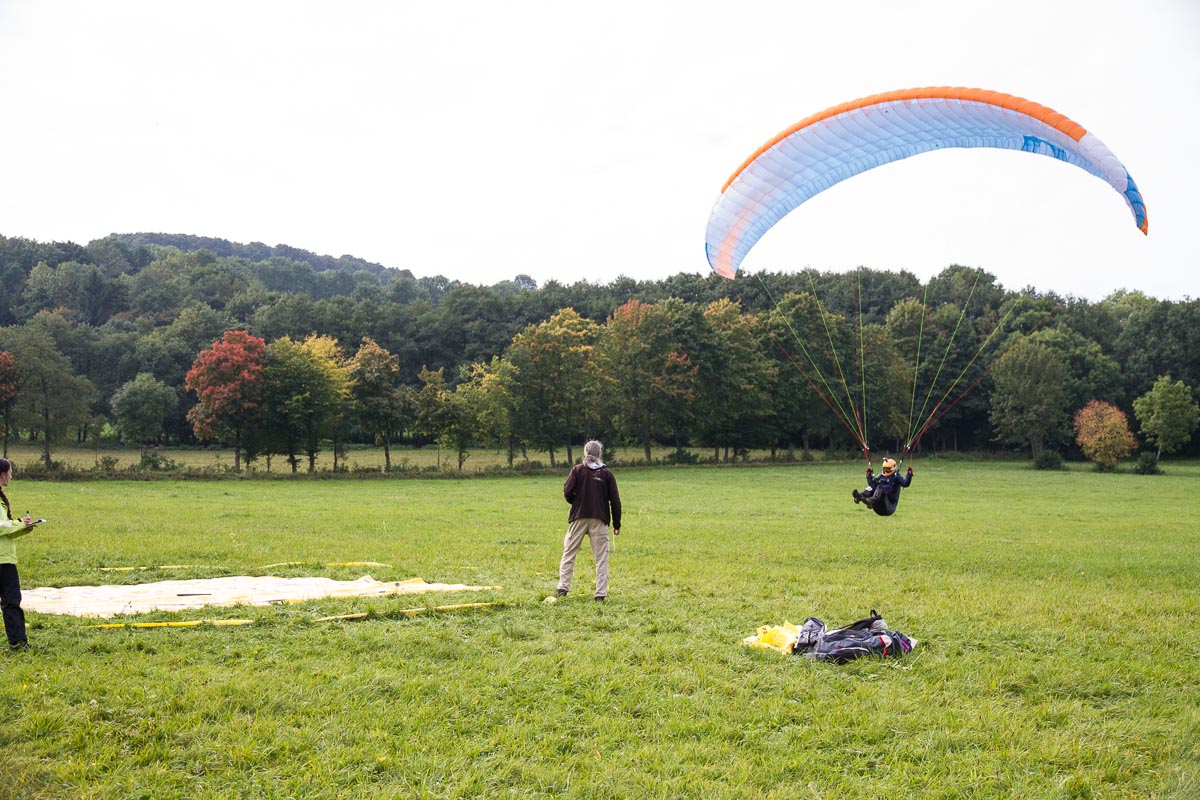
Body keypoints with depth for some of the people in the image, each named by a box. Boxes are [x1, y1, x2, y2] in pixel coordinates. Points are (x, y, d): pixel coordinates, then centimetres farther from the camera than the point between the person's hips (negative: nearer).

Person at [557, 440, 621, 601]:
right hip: (599, 520, 0)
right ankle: (601, 594, -2)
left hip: (578, 518, 0)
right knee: (601, 558, 3)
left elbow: (567, 492, -9)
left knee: (568, 553, 9)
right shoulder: (607, 473, 2)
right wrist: (617, 524, 8)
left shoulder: (577, 470, 0)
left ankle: (563, 588, 3)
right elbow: (615, 500, 1)